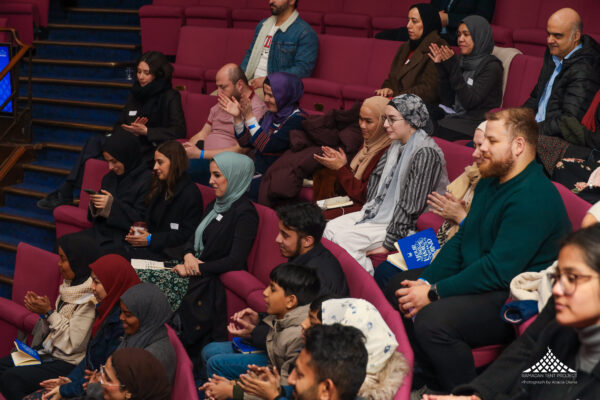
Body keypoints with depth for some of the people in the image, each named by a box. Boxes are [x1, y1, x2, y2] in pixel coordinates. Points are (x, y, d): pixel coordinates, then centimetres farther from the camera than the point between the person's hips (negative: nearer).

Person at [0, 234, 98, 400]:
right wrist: (41, 310, -5)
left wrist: (48, 312, -17)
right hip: (49, 351, 9)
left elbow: (74, 344, -21)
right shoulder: (70, 285, 6)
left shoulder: (89, 300, -22)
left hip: (68, 362, -9)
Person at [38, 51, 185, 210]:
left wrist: (145, 131, -19)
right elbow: (118, 127, 14)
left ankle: (64, 194, -16)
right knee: (95, 141, -20)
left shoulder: (170, 97, -4)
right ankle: (64, 193, -20)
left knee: (97, 143, -23)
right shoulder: (136, 94, 16)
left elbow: (179, 132, -15)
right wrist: (131, 129, -10)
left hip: (151, 152, -6)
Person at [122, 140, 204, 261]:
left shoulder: (191, 193, -10)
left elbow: (186, 235, -14)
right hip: (154, 246, 8)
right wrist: (140, 230, -1)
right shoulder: (160, 188, 18)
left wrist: (151, 239, -16)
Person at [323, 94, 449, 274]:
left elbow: (410, 205, -22)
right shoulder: (397, 146, 8)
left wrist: (388, 244, -20)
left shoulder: (426, 153, -20)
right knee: (331, 228, -5)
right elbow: (377, 178, 18)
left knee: (345, 239, -22)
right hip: (379, 212, 9)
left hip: (407, 226, -9)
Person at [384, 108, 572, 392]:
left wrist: (434, 293, -21)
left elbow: (498, 270, -27)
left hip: (516, 299, -11)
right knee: (396, 288, 9)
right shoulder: (490, 182, 10)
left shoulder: (533, 197, -23)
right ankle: (432, 382, 12)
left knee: (432, 319, -31)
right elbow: (461, 239, 12)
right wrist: (425, 282, -2)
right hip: (474, 277, 11)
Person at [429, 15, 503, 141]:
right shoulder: (461, 61, 11)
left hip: (476, 123, -6)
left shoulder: (491, 66, -9)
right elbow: (447, 101, 8)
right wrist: (441, 68, 0)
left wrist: (453, 68, -20)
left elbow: (469, 102, -18)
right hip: (456, 115, 6)